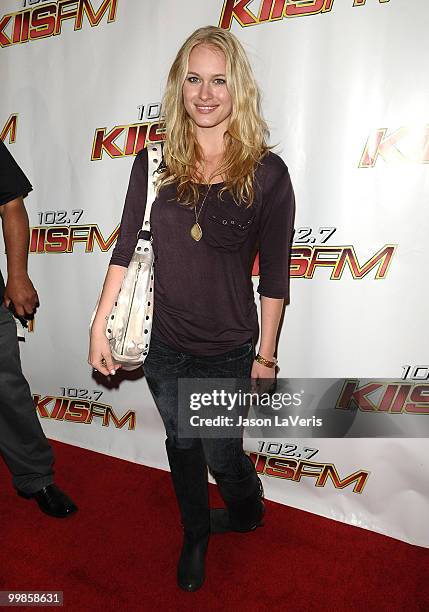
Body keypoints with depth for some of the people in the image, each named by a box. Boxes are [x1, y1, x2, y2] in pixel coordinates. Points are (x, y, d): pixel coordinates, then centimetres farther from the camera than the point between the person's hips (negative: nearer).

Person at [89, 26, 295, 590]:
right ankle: (196, 535, 50)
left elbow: (274, 274, -7)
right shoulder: (154, 162, -4)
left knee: (221, 453, 15)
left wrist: (266, 354, -4)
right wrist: (100, 325, -1)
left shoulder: (267, 173, -11)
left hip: (228, 351, -2)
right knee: (182, 444, 20)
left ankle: (249, 512, 52)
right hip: (163, 342, 3)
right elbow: (126, 247, 0)